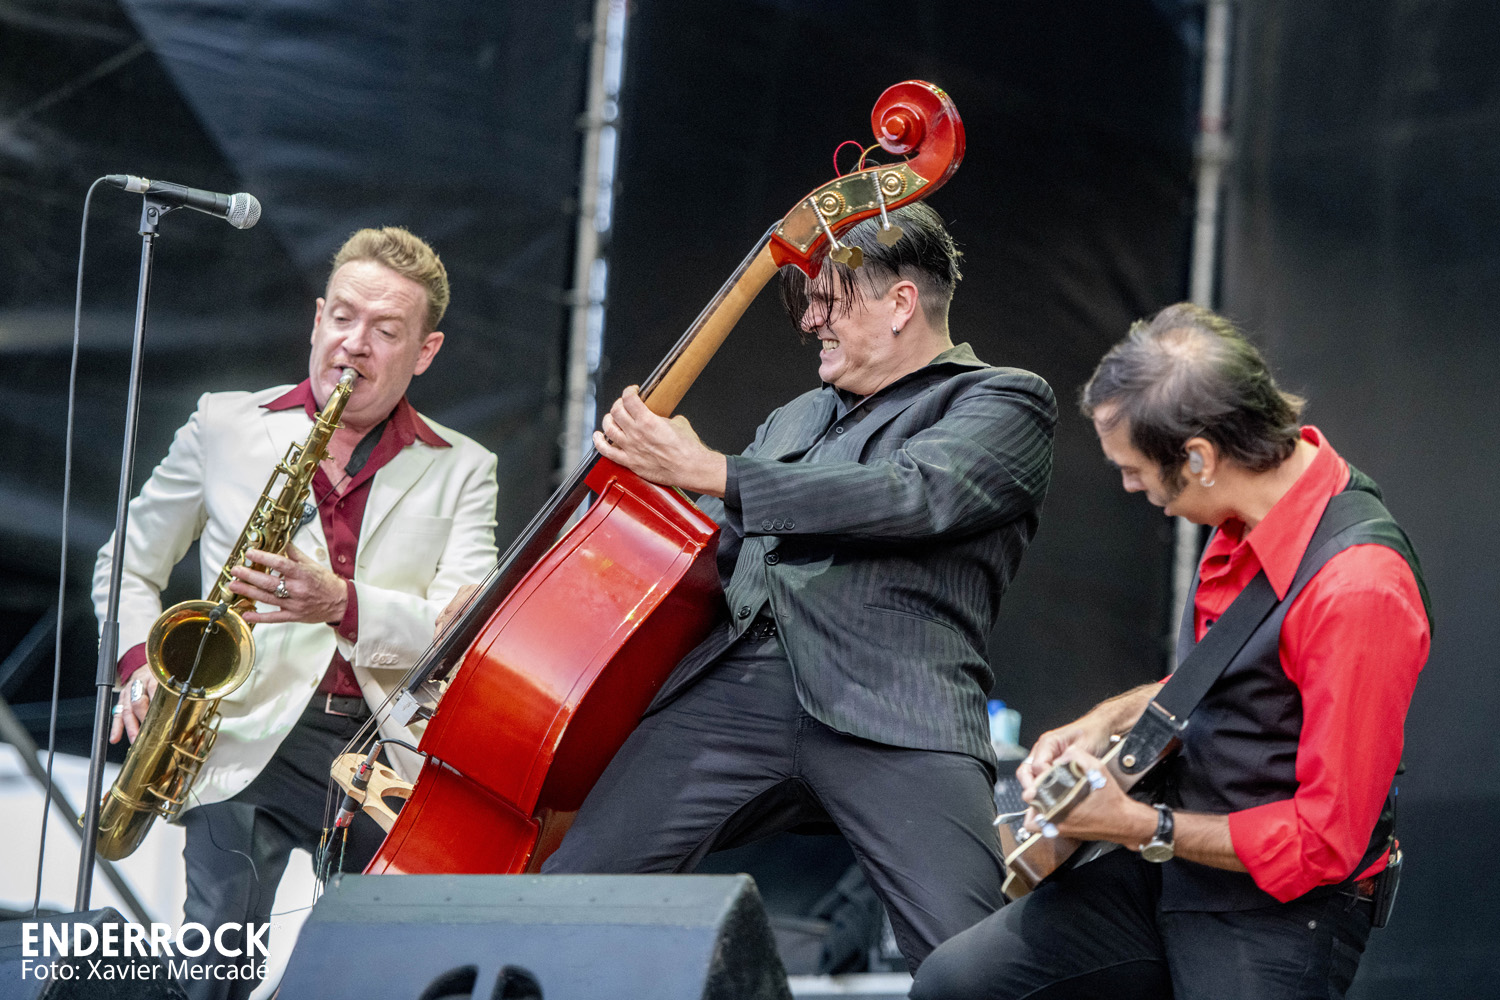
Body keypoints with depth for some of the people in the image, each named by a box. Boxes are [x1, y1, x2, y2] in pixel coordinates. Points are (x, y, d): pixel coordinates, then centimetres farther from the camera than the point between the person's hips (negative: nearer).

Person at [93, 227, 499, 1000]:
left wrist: (344, 604, -19)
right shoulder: (226, 426, 13)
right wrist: (141, 663, 0)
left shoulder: (461, 470, 12)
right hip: (251, 735, -1)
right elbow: (128, 568, 20)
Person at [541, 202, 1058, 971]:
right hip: (730, 689, 5)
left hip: (890, 709, -5)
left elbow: (911, 497, -7)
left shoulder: (1004, 402, 12)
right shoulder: (795, 420, 32)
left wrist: (708, 473, -8)